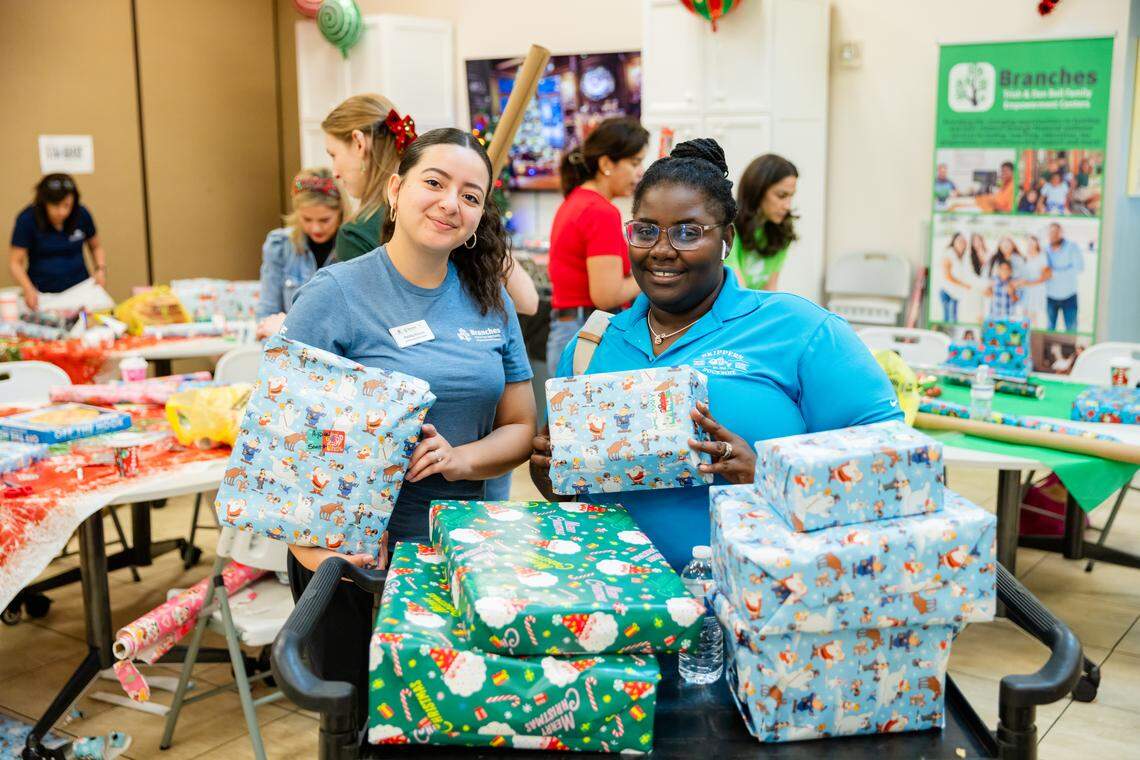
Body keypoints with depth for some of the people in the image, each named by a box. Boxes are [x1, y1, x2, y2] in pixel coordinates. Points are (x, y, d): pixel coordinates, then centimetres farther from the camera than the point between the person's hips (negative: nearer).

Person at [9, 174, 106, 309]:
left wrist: (101, 269, -2)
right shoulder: (27, 219, -7)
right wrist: (28, 289, -23)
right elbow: (15, 262, -6)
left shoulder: (82, 214, 0)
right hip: (42, 295, -1)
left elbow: (96, 247, 16)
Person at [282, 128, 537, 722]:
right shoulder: (335, 294, -10)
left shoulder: (490, 301, 5)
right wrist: (307, 540, -27)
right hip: (357, 561, -4)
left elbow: (520, 427, 8)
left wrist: (460, 459, -13)